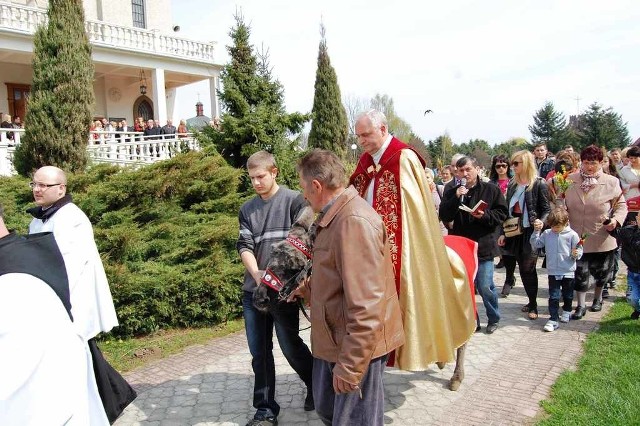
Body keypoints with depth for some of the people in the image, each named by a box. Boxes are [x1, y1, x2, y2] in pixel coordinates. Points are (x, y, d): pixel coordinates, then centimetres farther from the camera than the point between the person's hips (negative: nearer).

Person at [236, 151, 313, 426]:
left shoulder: (294, 201, -3)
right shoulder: (247, 209, 10)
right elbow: (244, 245, 2)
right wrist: (256, 273, -17)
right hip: (253, 290, 4)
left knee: (290, 346, 4)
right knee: (259, 352, 8)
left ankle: (316, 385, 31)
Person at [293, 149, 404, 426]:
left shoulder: (354, 222, -25)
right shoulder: (335, 216, 10)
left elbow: (366, 306, -29)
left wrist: (349, 367, -25)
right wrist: (306, 287, 22)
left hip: (357, 348, -10)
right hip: (334, 341, 10)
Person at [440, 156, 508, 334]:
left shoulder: (491, 190, 0)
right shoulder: (452, 192, 6)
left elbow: (502, 213, 0)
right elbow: (444, 216, -3)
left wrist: (484, 216, -17)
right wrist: (456, 198, -15)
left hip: (483, 246, -3)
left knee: (485, 287, -2)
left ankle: (494, 319, 21)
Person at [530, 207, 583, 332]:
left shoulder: (572, 235, -10)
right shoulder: (547, 234, -1)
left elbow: (579, 251, -6)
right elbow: (535, 244, 1)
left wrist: (576, 254, -28)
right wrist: (536, 231, -9)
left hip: (568, 272, -1)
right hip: (553, 272, 1)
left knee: (568, 295, 19)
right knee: (553, 297, 0)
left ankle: (566, 311, 42)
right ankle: (553, 319, 3)